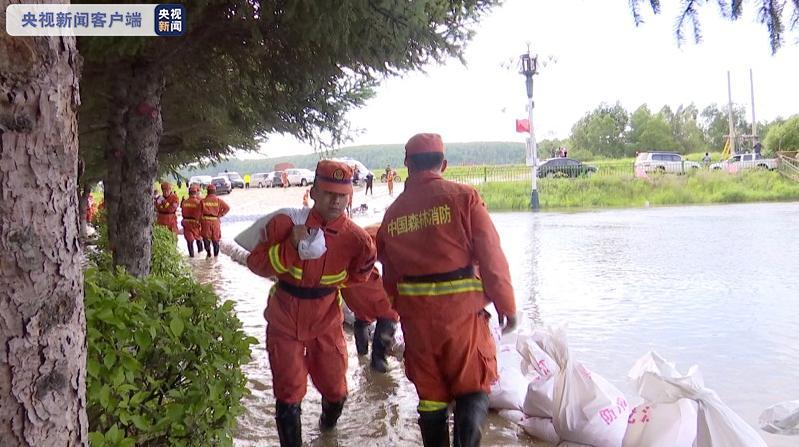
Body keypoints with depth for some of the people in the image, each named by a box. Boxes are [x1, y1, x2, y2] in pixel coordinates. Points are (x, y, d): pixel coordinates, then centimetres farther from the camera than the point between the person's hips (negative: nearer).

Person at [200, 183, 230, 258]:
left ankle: (208, 254, 9)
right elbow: (227, 208, -8)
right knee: (215, 238, 13)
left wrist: (198, 221, 5)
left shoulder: (203, 201, -5)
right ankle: (216, 254, 17)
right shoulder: (218, 200, -3)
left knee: (206, 238, 12)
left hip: (205, 221, -1)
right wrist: (220, 214, -2)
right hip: (215, 221, 1)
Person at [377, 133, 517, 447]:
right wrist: (506, 305, -2)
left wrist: (395, 308, 23)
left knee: (429, 389, 16)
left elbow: (389, 269, 11)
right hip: (461, 306, -3)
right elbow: (491, 256, -9)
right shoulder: (463, 196, -6)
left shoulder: (393, 211, 7)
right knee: (473, 384, 9)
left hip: (415, 311, 4)